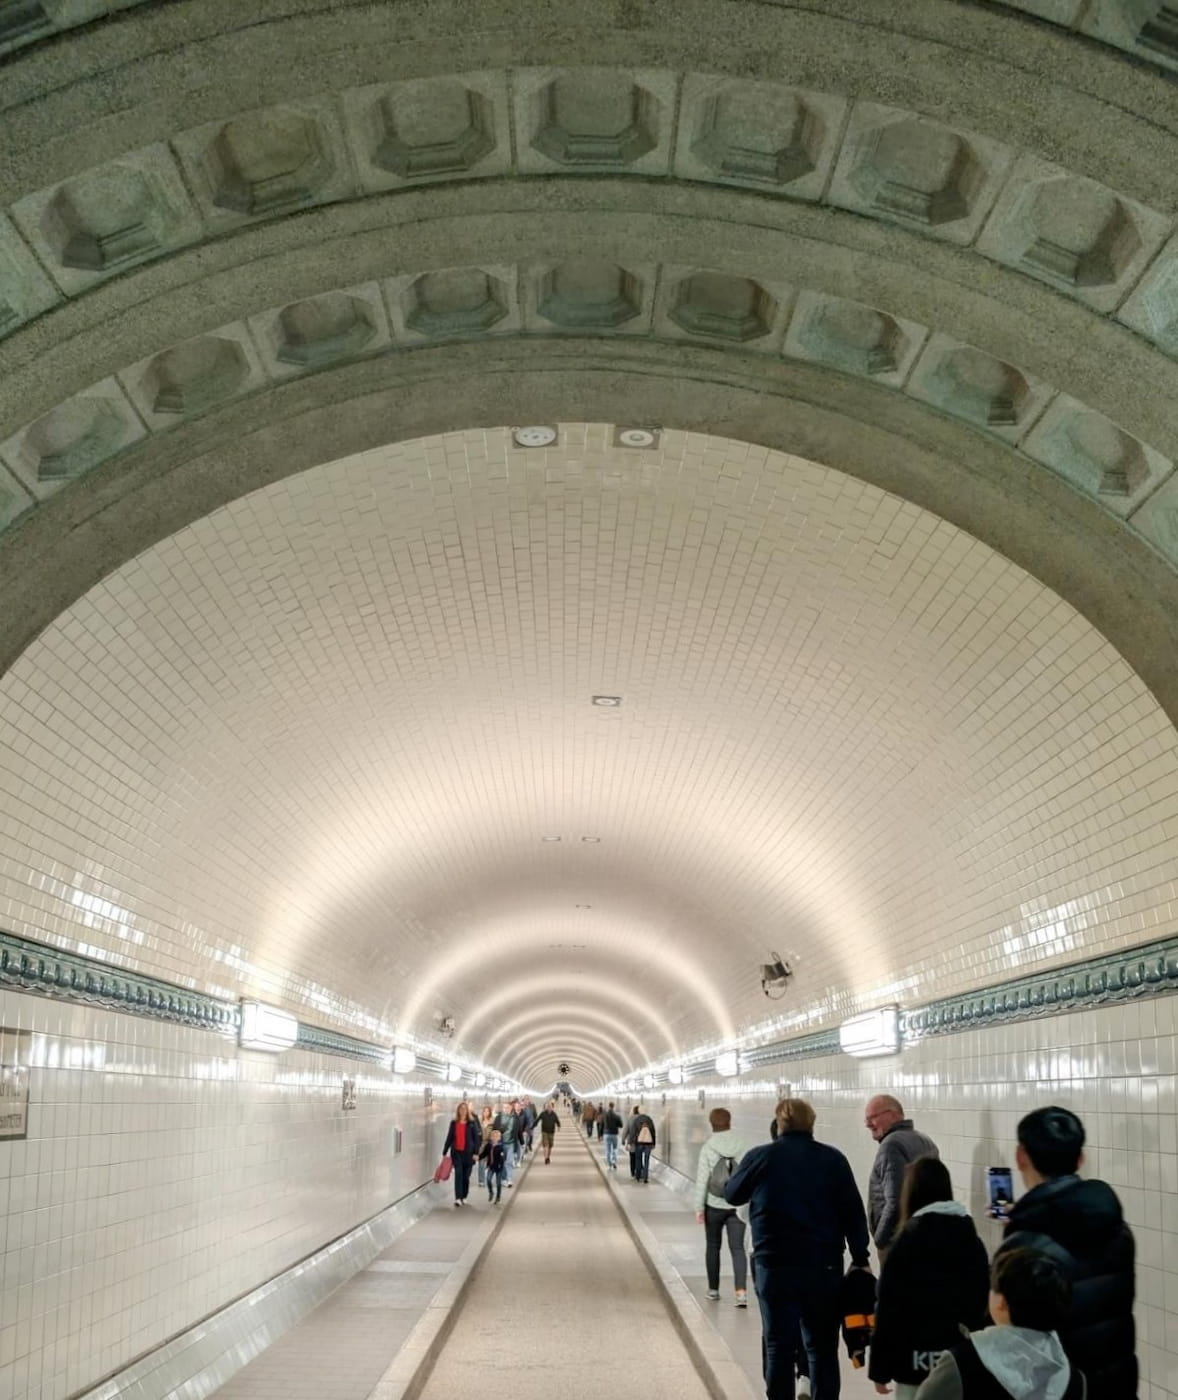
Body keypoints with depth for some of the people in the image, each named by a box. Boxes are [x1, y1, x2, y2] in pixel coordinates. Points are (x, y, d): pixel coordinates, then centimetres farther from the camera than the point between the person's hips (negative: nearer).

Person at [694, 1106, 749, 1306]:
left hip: (714, 1206, -1)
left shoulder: (707, 1149, -10)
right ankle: (741, 1291, -12)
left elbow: (702, 1180, -10)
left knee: (712, 1246, 16)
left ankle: (713, 1289, 25)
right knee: (737, 1248, 2)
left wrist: (699, 1208, -5)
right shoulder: (742, 1147, -5)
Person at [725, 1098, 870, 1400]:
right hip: (824, 1265, 1)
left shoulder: (759, 1158, -2)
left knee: (778, 1344, 6)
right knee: (822, 1347, 10)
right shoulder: (833, 1159, 0)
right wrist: (860, 1258, 6)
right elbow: (854, 1213, 0)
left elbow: (731, 1194, 14)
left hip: (775, 1265, -1)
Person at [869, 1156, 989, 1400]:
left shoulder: (907, 1240, -9)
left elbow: (890, 1307, -9)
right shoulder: (971, 1239, 5)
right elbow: (983, 1300, 9)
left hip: (919, 1359, -4)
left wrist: (880, 1367, -2)